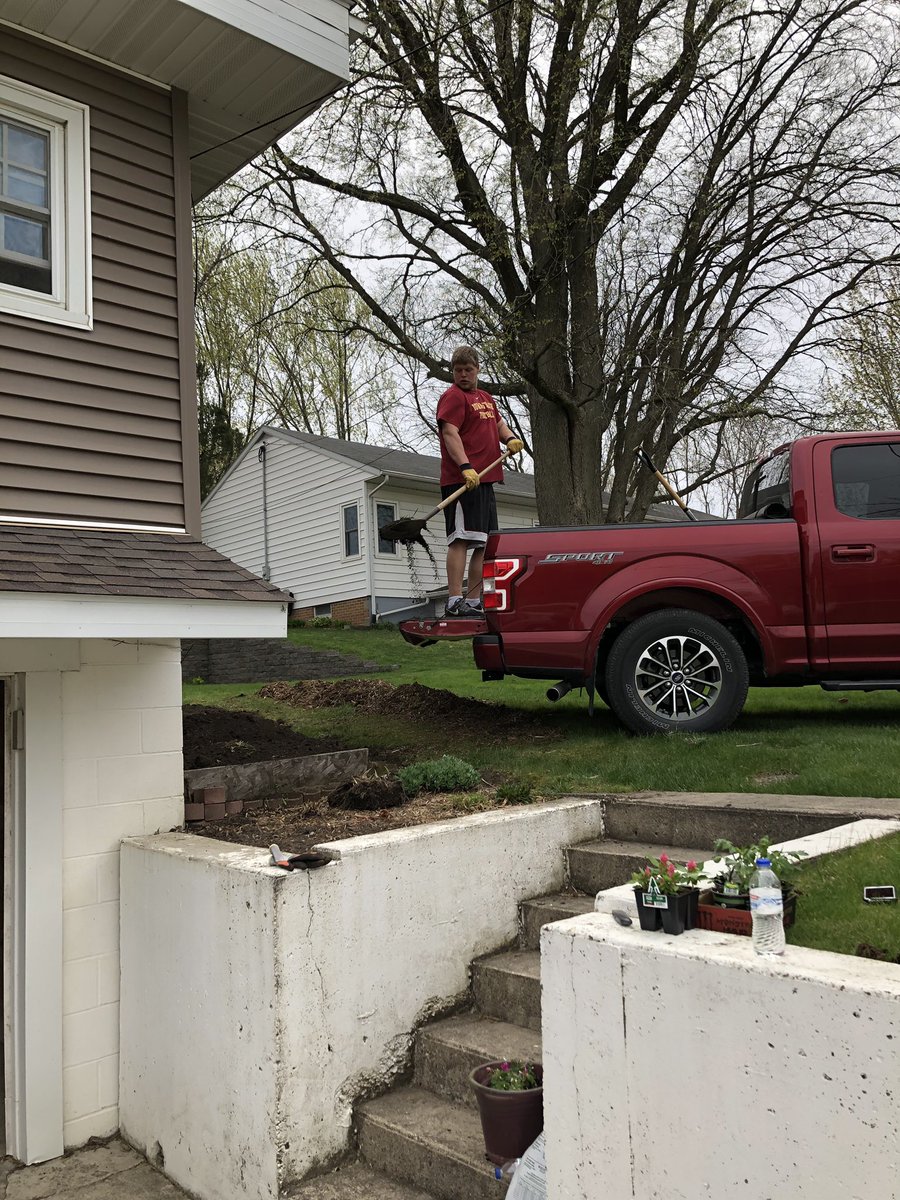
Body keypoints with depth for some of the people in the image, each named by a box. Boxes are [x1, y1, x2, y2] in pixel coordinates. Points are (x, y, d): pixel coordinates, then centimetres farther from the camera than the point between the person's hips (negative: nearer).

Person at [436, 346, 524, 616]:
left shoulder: (486, 397, 23)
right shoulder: (453, 396, -4)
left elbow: (499, 423, 32)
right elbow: (450, 433, -15)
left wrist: (510, 438, 8)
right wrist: (466, 467, -28)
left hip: (485, 480, 9)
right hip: (461, 480, -9)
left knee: (484, 545, 9)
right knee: (461, 539, -14)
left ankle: (474, 602, 14)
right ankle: (454, 602, -16)